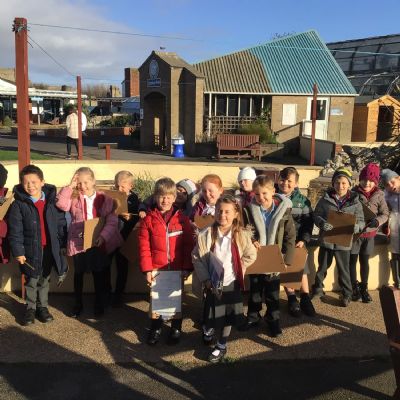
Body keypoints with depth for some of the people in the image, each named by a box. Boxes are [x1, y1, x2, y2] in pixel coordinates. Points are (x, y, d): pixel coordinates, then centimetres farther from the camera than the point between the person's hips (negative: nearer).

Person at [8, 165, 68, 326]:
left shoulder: (52, 201, -2)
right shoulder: (19, 205, -9)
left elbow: (61, 224, 3)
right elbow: (15, 231, -10)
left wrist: (62, 244, 1)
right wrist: (18, 251, -13)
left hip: (50, 248, 2)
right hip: (30, 249, -2)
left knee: (44, 279, 16)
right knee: (31, 281, 10)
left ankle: (43, 306, 31)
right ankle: (30, 308, 26)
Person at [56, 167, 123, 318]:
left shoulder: (104, 199, -4)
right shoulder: (74, 198, -1)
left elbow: (112, 221, -7)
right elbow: (61, 204, -21)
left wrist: (103, 236, -20)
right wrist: (70, 186, -19)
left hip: (98, 242, -1)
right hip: (78, 242, 1)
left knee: (98, 274, 10)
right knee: (78, 274, 14)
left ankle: (99, 304, 28)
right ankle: (78, 304, 32)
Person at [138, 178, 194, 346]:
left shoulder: (182, 219, -4)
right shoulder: (148, 220, -4)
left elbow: (189, 245, -3)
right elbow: (144, 247, -5)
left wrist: (187, 268, -6)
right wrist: (147, 269, -9)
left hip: (177, 268, 0)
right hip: (156, 269, 0)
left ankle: (176, 328, 32)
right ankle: (155, 328, 32)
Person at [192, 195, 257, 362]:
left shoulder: (242, 235, -11)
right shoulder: (205, 235, -14)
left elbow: (251, 256, 3)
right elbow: (197, 258, -6)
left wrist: (236, 268, -4)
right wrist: (205, 279, -12)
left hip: (232, 283, 1)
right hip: (213, 284, -1)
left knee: (228, 317, 13)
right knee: (213, 316, 10)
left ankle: (221, 346, 36)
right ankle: (210, 329, 45)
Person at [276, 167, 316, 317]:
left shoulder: (302, 200, 0)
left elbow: (308, 222, 0)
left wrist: (303, 240, -11)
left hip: (297, 241, 1)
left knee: (302, 268, 4)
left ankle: (305, 299, 20)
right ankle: (292, 299, 19)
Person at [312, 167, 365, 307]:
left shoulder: (355, 202, -4)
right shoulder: (325, 199, -4)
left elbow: (361, 222, -1)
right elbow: (316, 215, -1)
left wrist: (354, 227, -23)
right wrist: (322, 224, -22)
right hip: (326, 239, 1)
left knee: (343, 269, 11)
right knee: (323, 266, 16)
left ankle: (346, 294, 28)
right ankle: (318, 288, 35)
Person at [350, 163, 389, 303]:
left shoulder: (379, 195, -5)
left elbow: (385, 214, -2)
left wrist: (377, 221, -21)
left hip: (369, 234, 1)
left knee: (365, 261, 13)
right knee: (352, 260, 8)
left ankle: (364, 288, 27)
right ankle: (354, 287, 24)